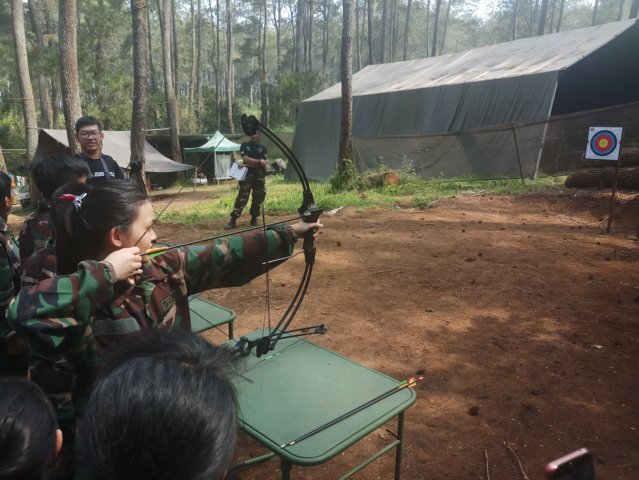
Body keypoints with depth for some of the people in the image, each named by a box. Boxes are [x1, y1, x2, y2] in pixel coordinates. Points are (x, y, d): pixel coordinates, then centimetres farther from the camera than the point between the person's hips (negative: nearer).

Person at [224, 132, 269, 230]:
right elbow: (245, 159, -11)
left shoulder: (263, 148, 6)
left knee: (258, 198, 5)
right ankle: (233, 221, -9)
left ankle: (254, 219, 19)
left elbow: (263, 164, -6)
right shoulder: (244, 145, 5)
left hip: (259, 177, 2)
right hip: (246, 175, -2)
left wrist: (247, 164, -13)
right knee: (241, 198, -8)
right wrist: (258, 161, -16)